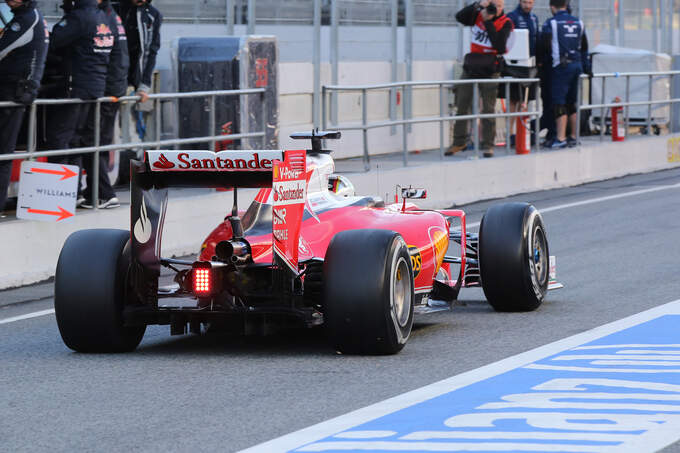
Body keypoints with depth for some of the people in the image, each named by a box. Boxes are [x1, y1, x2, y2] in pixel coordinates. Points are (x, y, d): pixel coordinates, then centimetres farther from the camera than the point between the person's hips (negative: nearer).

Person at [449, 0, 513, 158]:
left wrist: (488, 22, -19)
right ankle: (459, 142, 18)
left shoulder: (505, 23, -4)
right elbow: (460, 17, -12)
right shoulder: (477, 15, 5)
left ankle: (488, 145, 3)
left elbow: (499, 44, -18)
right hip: (471, 67, 3)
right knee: (462, 106, 7)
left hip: (490, 70, -3)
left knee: (488, 109, -2)